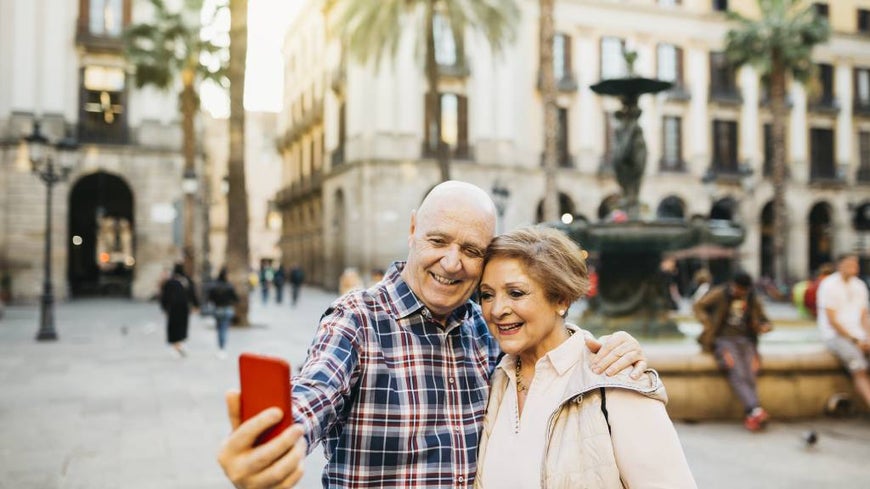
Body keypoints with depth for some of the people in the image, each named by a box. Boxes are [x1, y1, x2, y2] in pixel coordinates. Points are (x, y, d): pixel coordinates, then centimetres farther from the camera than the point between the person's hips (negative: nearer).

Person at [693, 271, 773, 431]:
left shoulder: (753, 301, 15)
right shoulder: (719, 294, 4)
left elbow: (764, 320, 25)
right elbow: (698, 306, 6)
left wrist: (765, 327, 0)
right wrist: (708, 325, -8)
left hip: (745, 340, 3)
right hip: (723, 339, -3)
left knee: (751, 370, -26)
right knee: (736, 370, -31)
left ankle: (750, 416, -33)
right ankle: (755, 410, -42)